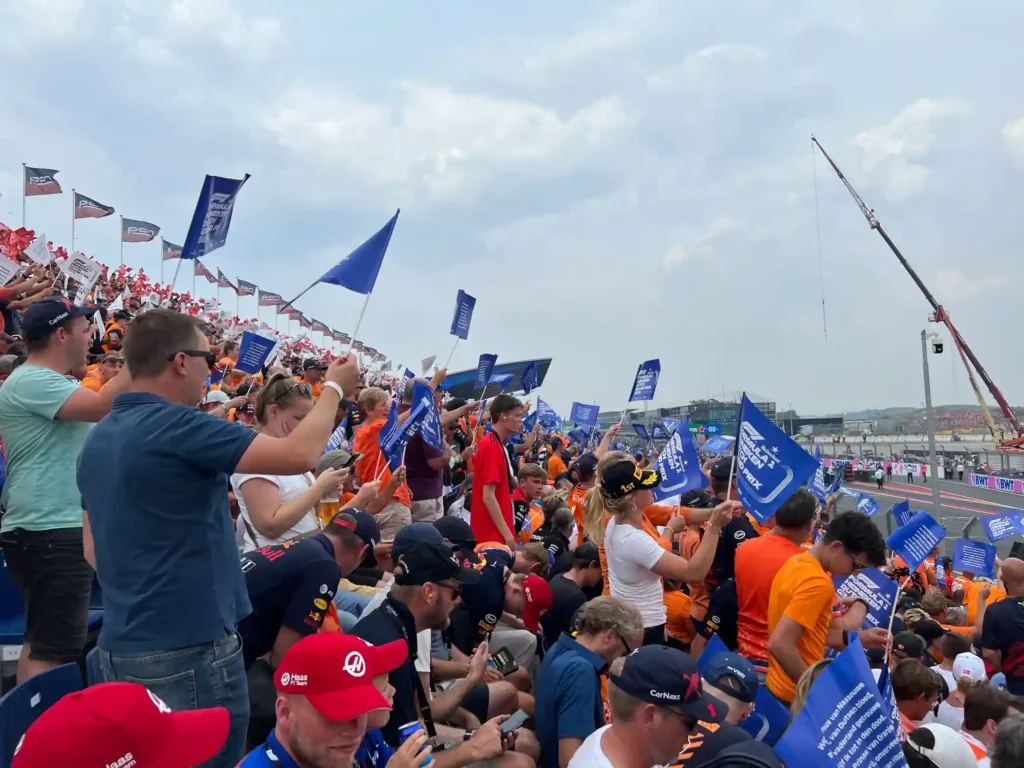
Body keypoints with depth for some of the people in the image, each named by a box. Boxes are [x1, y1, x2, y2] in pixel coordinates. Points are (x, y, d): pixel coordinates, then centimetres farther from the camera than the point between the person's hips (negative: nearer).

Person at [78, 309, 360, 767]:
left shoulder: (98, 438, 9)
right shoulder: (175, 425, -19)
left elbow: (93, 543, 17)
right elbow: (299, 454, -22)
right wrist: (334, 388, -7)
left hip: (120, 645, 9)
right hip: (188, 648, -9)